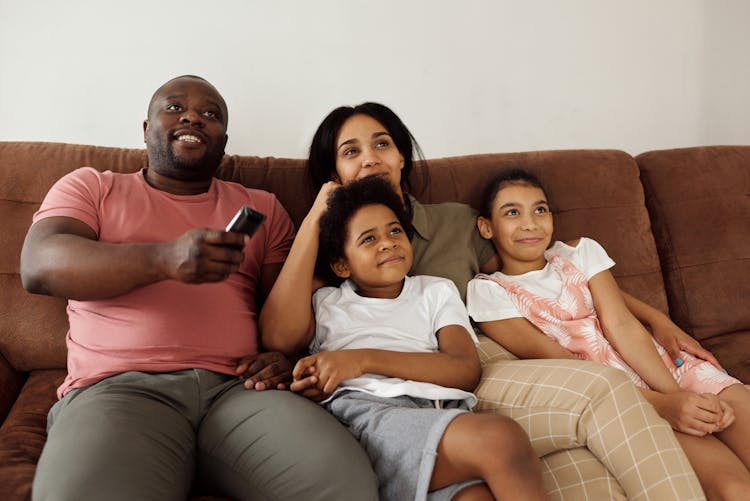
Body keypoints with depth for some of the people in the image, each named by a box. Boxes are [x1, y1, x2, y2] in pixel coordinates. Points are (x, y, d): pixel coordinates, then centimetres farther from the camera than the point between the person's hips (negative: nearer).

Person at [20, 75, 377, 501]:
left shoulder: (262, 208, 23)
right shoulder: (90, 187, 18)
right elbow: (39, 266, -2)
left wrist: (286, 356, -6)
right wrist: (164, 259, -19)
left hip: (237, 387, 2)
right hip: (119, 387, -1)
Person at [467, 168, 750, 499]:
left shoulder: (581, 252, 13)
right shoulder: (487, 292, 1)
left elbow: (622, 326, -1)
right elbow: (559, 365, -9)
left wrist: (676, 393, -17)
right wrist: (661, 404, -18)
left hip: (668, 369, 5)